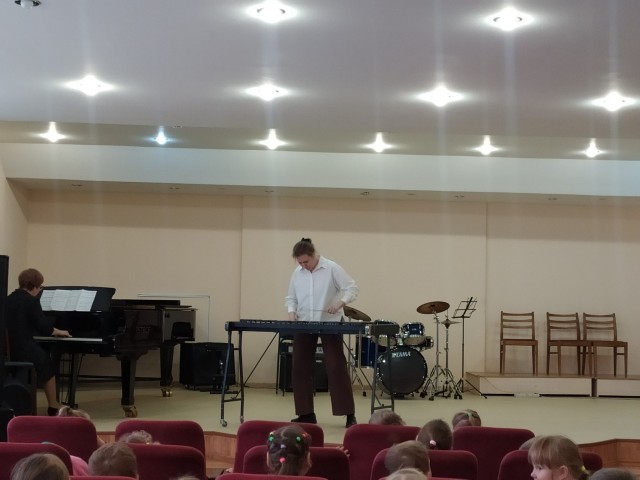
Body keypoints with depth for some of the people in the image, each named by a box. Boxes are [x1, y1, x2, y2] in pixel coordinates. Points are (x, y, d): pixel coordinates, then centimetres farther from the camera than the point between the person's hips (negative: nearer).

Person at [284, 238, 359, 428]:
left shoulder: (332, 268, -8)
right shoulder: (297, 273, 6)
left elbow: (352, 288, -8)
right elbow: (291, 298, 15)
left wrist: (339, 303, -24)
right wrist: (291, 312, -5)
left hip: (330, 324, -5)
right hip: (303, 326, 5)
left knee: (336, 368, -6)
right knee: (300, 368, 3)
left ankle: (349, 414, -2)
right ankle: (306, 413, 12)